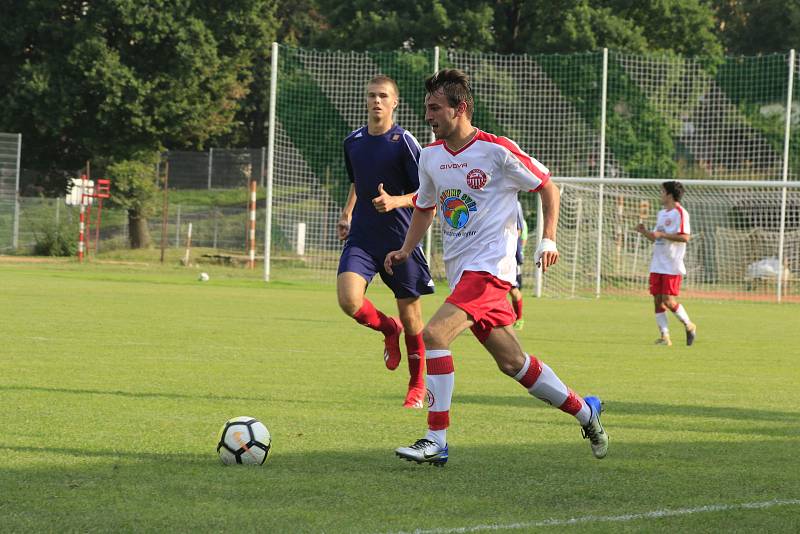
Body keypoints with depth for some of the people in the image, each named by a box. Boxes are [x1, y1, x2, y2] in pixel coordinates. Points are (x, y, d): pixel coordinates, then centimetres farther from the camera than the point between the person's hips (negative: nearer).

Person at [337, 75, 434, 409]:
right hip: (361, 237, 4)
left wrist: (395, 201, -24)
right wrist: (347, 215, 14)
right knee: (348, 299, -19)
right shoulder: (353, 142, 9)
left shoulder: (404, 143, -8)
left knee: (410, 312, 4)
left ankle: (417, 385, 22)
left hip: (400, 239, -4)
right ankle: (388, 329, 15)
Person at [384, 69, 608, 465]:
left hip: (490, 265, -7)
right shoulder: (430, 156, 9)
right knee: (512, 361, 11)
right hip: (458, 268, 7)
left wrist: (548, 240, -8)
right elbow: (424, 207, 25)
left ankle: (436, 441, -19)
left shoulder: (497, 150, -10)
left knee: (434, 333, -23)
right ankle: (584, 412, 29)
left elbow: (546, 187, 0)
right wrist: (406, 251, 13)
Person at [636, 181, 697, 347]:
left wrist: (661, 234, -20)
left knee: (668, 300, -10)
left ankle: (689, 326, 10)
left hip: (672, 266, -8)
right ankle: (664, 336, 5)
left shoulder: (680, 213, -9)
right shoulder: (661, 213, 17)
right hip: (657, 265, 8)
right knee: (658, 300, 2)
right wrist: (644, 232, 5)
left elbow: (685, 237, -19)